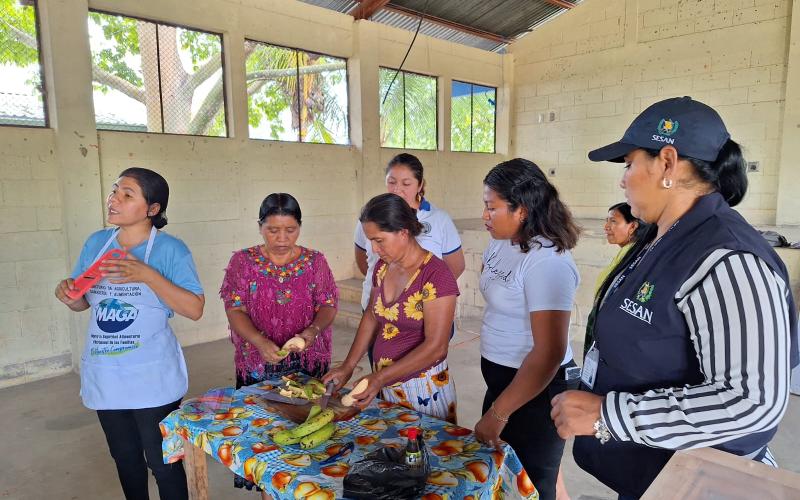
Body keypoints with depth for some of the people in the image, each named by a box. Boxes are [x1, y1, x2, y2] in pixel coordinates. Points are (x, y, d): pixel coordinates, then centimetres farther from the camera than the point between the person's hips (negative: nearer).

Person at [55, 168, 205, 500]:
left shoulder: (170, 248, -13)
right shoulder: (96, 243, 3)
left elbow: (194, 309, -19)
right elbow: (83, 302, 14)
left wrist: (148, 276, -28)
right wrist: (68, 295, -10)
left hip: (152, 378, -5)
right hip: (104, 375, 5)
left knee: (162, 461, 8)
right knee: (125, 457, 22)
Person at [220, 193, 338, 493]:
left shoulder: (315, 262, 0)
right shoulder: (243, 261, -2)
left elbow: (328, 305, 0)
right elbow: (235, 309, -7)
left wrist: (313, 330, -21)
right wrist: (259, 341, -23)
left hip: (309, 363, 1)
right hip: (258, 364, 0)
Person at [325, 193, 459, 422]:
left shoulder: (436, 274, -19)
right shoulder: (382, 267, 2)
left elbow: (436, 347, -21)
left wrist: (380, 378, -23)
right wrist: (348, 366, 6)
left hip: (423, 388, -6)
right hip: (385, 384, 6)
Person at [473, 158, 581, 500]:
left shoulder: (546, 262, -25)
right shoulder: (500, 243, 1)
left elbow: (549, 353, -28)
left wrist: (498, 414, -22)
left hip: (535, 388, -8)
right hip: (501, 377, 8)